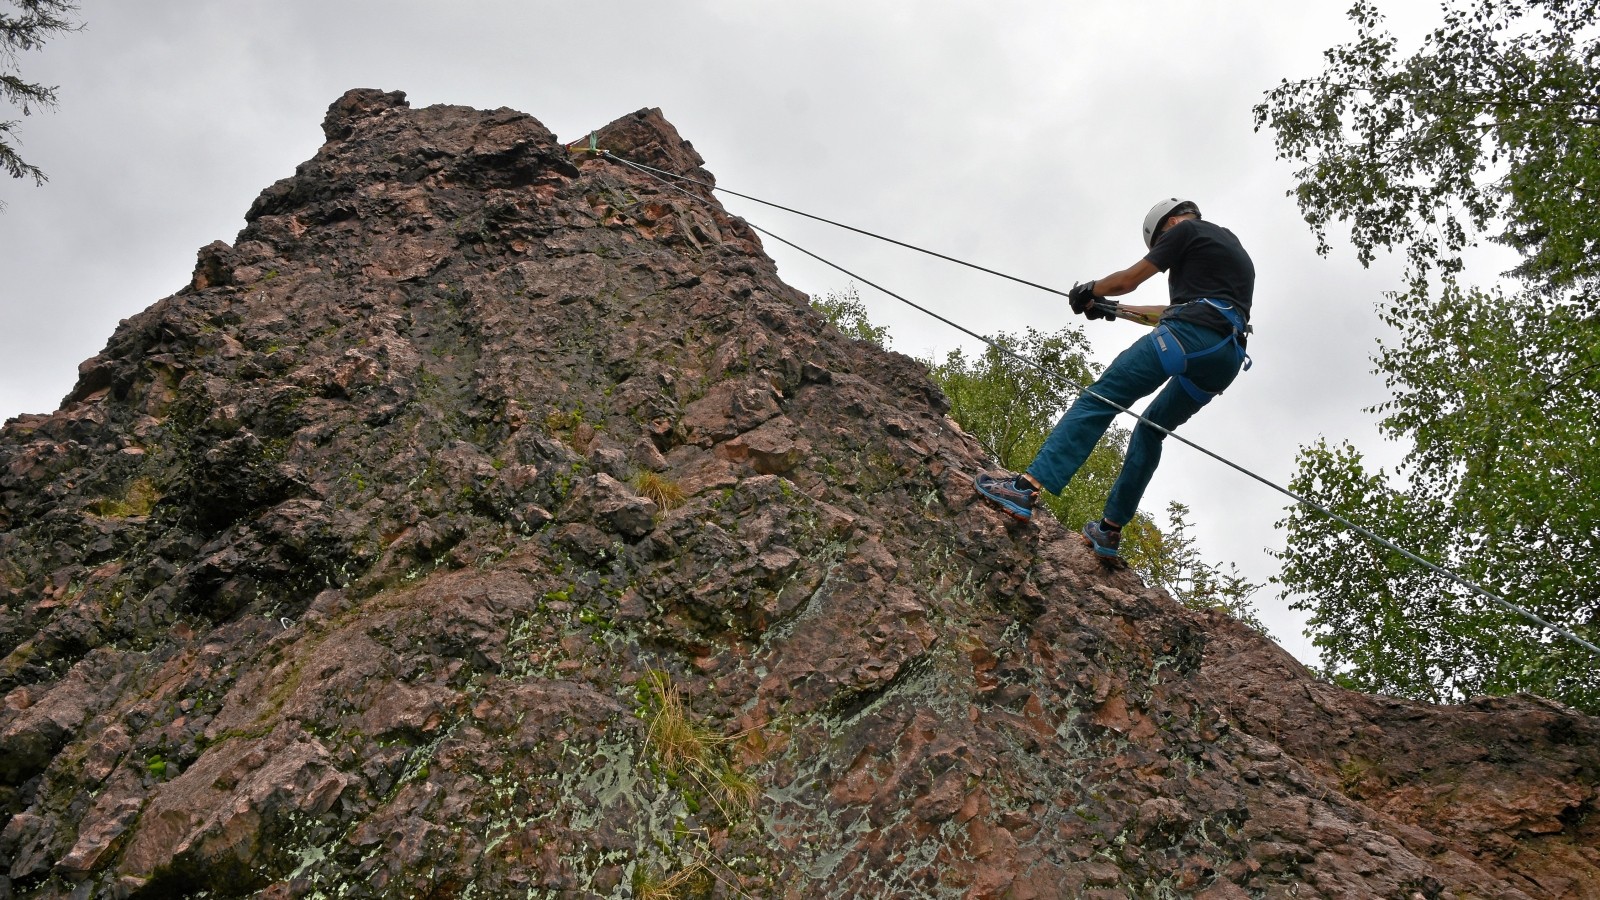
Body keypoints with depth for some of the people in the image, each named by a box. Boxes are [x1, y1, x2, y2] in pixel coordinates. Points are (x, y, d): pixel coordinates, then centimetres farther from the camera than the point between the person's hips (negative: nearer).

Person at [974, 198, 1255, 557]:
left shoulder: (1185, 230, 11)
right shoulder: (1232, 244, 36)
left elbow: (1128, 279, 11)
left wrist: (1090, 291, 30)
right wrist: (1116, 309, 44)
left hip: (1190, 335, -9)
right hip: (1226, 360, 9)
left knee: (1099, 399, -13)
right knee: (1151, 427, 19)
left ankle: (1028, 487, -28)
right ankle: (1111, 529, 14)